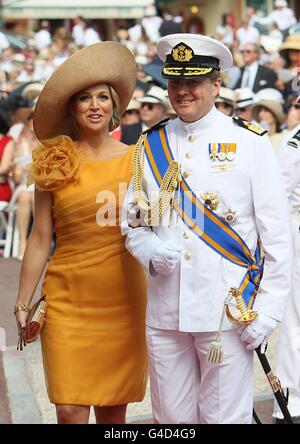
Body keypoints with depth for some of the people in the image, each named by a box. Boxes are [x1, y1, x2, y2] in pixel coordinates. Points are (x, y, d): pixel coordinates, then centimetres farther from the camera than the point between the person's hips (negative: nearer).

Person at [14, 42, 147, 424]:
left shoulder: (136, 160, 4)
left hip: (124, 299, 1)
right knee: (70, 410, -3)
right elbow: (40, 239, 3)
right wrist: (23, 302, 2)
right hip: (68, 300, -1)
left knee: (114, 407, 8)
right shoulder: (54, 164, 1)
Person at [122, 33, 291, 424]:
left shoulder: (250, 143, -2)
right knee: (172, 418, 11)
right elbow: (132, 223, 14)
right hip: (164, 313, 3)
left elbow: (276, 234, -3)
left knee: (225, 416, 3)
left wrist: (268, 309, -8)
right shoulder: (151, 145, 9)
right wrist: (152, 252, -9)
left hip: (226, 313, -3)